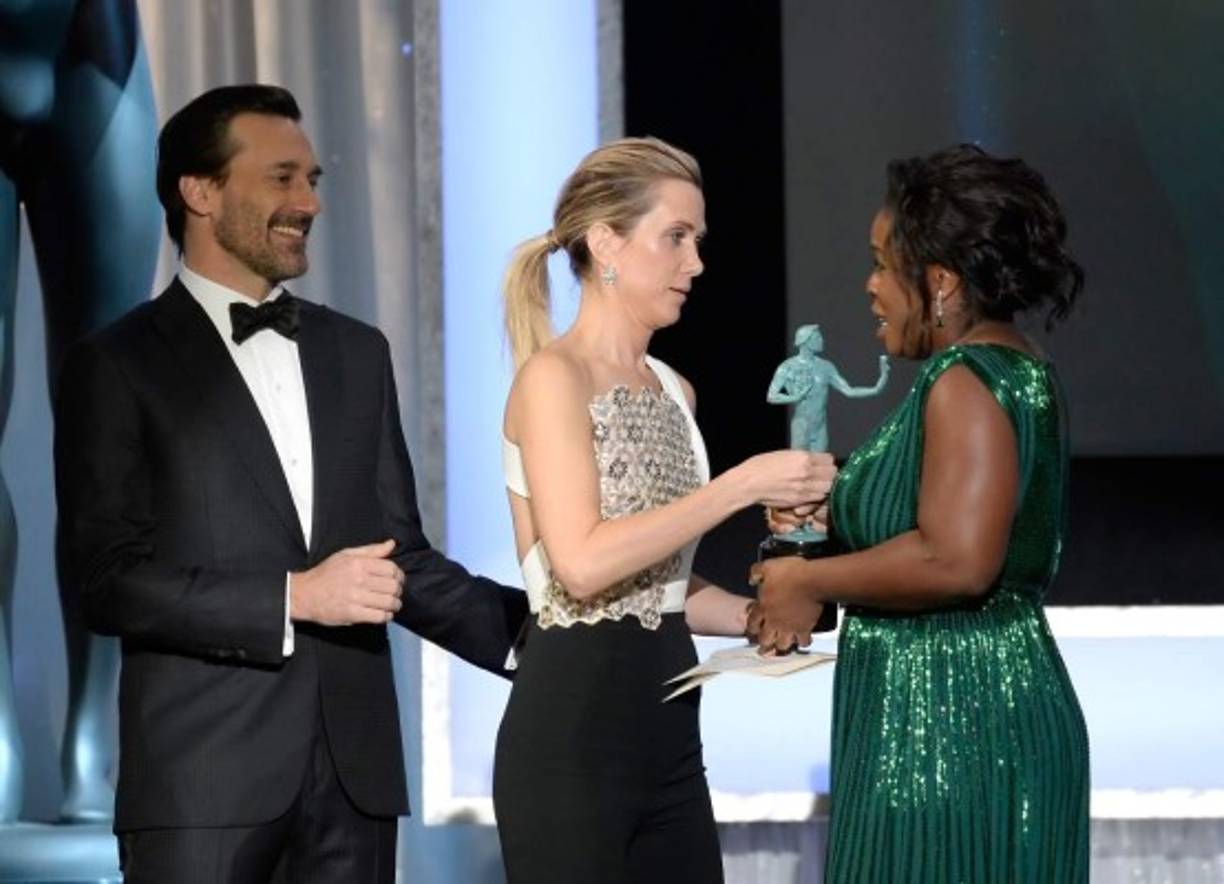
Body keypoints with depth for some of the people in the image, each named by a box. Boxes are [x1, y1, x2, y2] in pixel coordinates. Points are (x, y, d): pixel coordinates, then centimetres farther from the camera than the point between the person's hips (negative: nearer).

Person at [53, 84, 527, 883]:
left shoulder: (356, 353, 17)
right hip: (204, 776, -5)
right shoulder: (118, 365, 0)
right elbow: (105, 578, -8)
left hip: (352, 768, 5)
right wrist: (294, 597, -15)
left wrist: (537, 626, 3)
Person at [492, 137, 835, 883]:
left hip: (667, 733, 8)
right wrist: (742, 484, -18)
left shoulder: (674, 391, 15)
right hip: (573, 734, -8)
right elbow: (583, 562, -21)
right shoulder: (554, 376, -9)